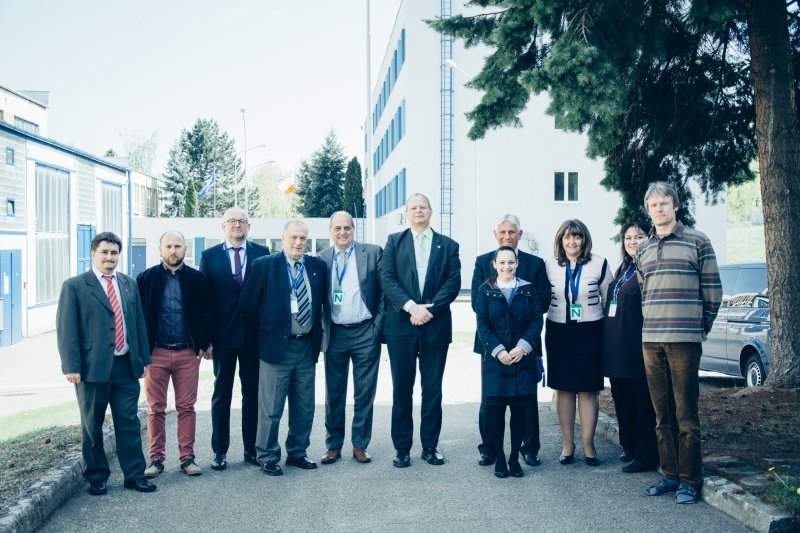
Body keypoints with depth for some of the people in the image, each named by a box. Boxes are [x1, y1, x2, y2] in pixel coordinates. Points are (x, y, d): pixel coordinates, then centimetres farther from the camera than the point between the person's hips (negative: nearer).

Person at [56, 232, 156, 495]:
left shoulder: (129, 284, 12)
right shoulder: (74, 286, -2)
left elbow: (139, 323, 14)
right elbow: (66, 330, -6)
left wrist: (144, 358, 10)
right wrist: (71, 366, -12)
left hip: (126, 365, 4)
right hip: (93, 367, -3)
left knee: (129, 422, 6)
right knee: (92, 426, 8)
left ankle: (134, 474, 15)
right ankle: (96, 477, 21)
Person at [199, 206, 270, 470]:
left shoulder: (262, 253, 3)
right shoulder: (209, 256, 2)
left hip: (254, 335, 1)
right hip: (223, 335, -1)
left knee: (253, 393, 9)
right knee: (221, 394, 8)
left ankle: (251, 448, 19)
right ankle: (220, 451, 17)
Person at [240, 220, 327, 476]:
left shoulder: (318, 266, 7)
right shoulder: (264, 265, -4)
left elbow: (323, 301, 17)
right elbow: (248, 303, -2)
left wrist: (317, 332, 10)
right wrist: (263, 332, 0)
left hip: (307, 347, 4)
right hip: (277, 346, -4)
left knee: (304, 407, 12)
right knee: (271, 408, 1)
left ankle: (297, 452, 25)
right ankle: (267, 457, 13)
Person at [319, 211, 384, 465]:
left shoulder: (373, 252, 0)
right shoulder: (322, 259, 6)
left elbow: (383, 289, 0)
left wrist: (378, 323, -6)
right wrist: (322, 329, 2)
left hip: (365, 332, -2)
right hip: (335, 333, 2)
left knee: (365, 392, 5)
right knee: (334, 393, 8)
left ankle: (360, 445, 16)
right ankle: (334, 445, 19)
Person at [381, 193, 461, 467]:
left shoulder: (448, 245, 9)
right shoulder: (394, 242, 8)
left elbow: (453, 282, 0)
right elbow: (387, 278, -3)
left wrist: (430, 308, -13)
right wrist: (411, 307, -15)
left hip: (436, 326, 1)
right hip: (401, 325, 0)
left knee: (433, 389, 6)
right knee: (401, 389, 5)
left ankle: (430, 446, 16)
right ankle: (402, 447, 13)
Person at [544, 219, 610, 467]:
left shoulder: (599, 264, -1)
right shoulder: (549, 265, 3)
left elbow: (609, 298, 7)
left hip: (589, 333, -1)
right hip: (558, 333, 2)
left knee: (588, 390, 1)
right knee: (563, 389, 5)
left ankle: (588, 444, 9)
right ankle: (567, 444, 14)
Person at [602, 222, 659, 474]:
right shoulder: (622, 270, 18)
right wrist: (609, 344, 17)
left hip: (637, 349, -9)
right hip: (616, 349, 9)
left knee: (643, 402, -1)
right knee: (622, 399, 17)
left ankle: (645, 456, 6)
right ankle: (629, 446, 29)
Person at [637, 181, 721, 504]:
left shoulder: (697, 242, 0)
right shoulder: (643, 249, 14)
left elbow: (713, 291, 3)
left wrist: (701, 328, 5)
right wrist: (652, 326, 14)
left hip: (684, 340, -5)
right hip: (651, 340, 5)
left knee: (686, 413, -4)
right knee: (662, 413, 8)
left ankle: (690, 480, 4)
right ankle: (670, 474, 17)